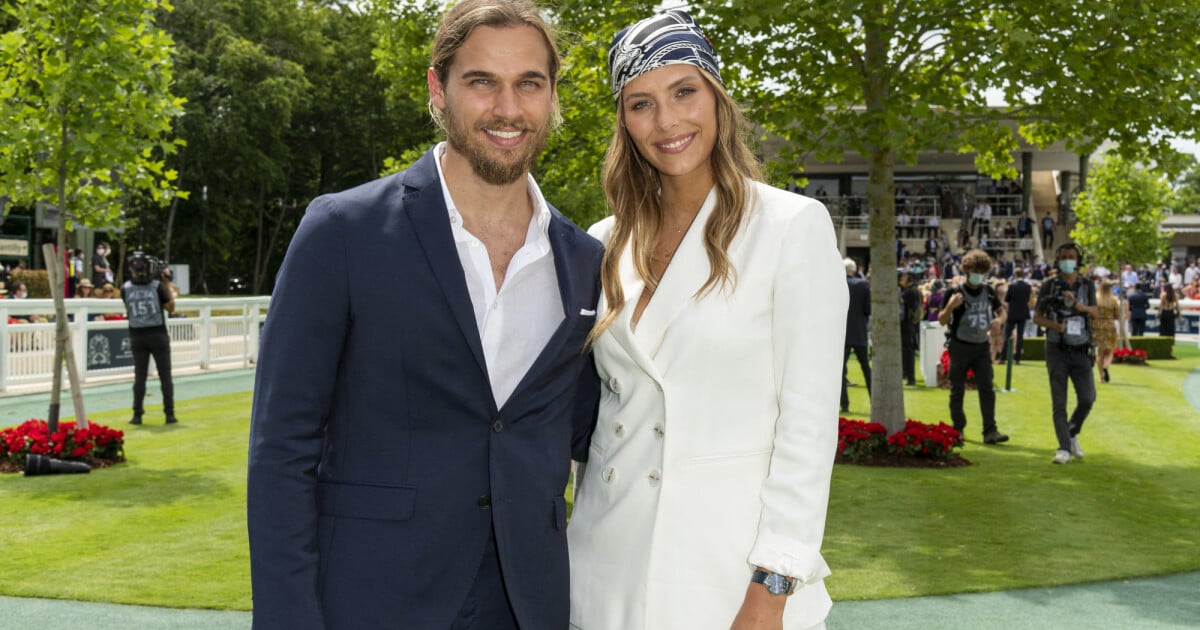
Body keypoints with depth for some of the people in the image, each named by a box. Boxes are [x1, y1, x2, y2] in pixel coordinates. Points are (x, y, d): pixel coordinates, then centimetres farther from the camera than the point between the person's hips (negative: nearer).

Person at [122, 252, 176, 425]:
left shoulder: (126, 289, -5)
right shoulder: (157, 286, -12)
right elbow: (171, 308, -3)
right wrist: (166, 285, 2)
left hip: (137, 338, 2)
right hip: (158, 336, -2)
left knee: (139, 376, 8)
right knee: (165, 376, 5)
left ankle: (137, 414, 5)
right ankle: (169, 414, 5)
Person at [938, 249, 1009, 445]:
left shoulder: (988, 291, 5)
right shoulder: (955, 292, -7)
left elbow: (1001, 311, 18)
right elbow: (942, 321, -8)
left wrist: (998, 320, -6)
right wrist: (950, 306, -28)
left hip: (982, 346, 3)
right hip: (960, 346, -3)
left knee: (987, 389, -5)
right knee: (957, 390, 6)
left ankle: (990, 431, -7)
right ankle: (958, 429, 18)